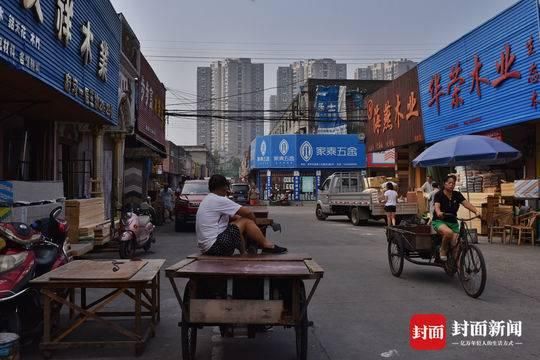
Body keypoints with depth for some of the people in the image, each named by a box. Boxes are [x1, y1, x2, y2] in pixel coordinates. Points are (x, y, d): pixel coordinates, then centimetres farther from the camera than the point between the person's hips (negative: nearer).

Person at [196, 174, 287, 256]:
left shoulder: (208, 200, 16)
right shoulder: (219, 200, -14)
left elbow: (230, 217, 19)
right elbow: (247, 212, -10)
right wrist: (253, 222, 8)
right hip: (215, 246, -10)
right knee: (246, 222, -7)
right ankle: (267, 246, 6)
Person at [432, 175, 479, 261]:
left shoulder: (457, 195, 3)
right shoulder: (439, 195, -8)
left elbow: (467, 204, -10)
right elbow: (436, 206, -25)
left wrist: (476, 211, -28)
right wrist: (439, 213, -48)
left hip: (453, 222, 4)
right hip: (439, 221, -4)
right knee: (449, 232, -35)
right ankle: (443, 250, -9)